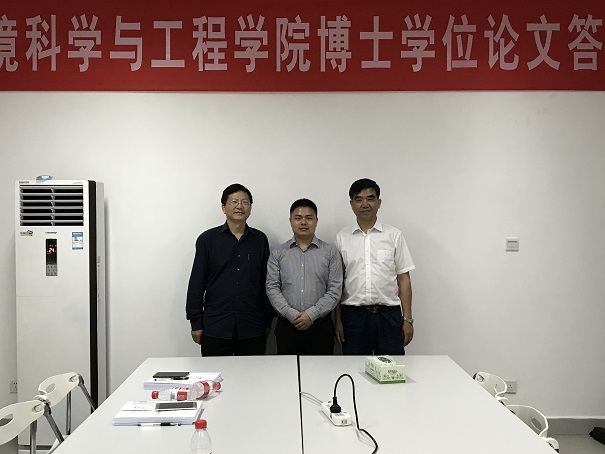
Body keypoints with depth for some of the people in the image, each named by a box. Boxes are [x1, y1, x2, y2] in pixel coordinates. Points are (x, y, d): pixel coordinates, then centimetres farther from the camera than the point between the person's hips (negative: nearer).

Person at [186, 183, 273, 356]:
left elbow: (265, 282, 10)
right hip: (215, 329, -1)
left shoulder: (260, 240, 7)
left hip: (252, 329, 2)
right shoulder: (207, 239, 2)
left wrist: (269, 320, 8)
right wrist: (196, 322, 0)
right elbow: (196, 283, 2)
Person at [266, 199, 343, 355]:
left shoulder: (330, 252, 4)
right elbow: (272, 288, 1)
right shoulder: (278, 253, 7)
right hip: (286, 324, 1)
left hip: (321, 325, 0)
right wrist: (291, 314, -11)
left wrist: (311, 314, -12)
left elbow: (335, 290, -2)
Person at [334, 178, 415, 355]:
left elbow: (403, 279, 3)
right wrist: (337, 320, 2)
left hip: (388, 315, 0)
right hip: (353, 315, 0)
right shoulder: (342, 238, 4)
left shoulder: (394, 235, 3)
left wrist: (408, 319, -1)